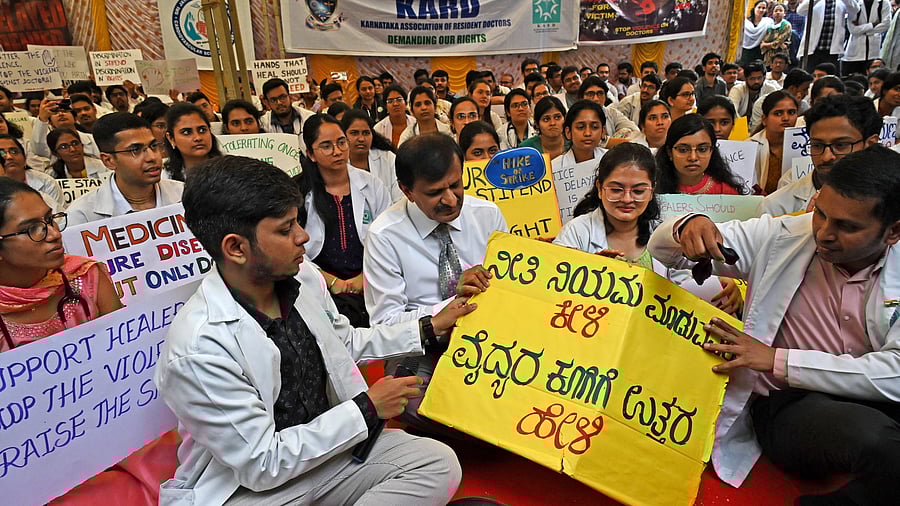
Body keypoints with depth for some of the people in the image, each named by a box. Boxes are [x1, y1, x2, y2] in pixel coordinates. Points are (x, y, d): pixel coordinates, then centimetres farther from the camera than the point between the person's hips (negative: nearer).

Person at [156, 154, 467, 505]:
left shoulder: (304, 279, -6)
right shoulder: (198, 349, -27)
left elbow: (346, 343, 15)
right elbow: (262, 465, -20)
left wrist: (431, 328, 10)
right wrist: (366, 409, -16)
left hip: (324, 447, 7)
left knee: (439, 463, -14)